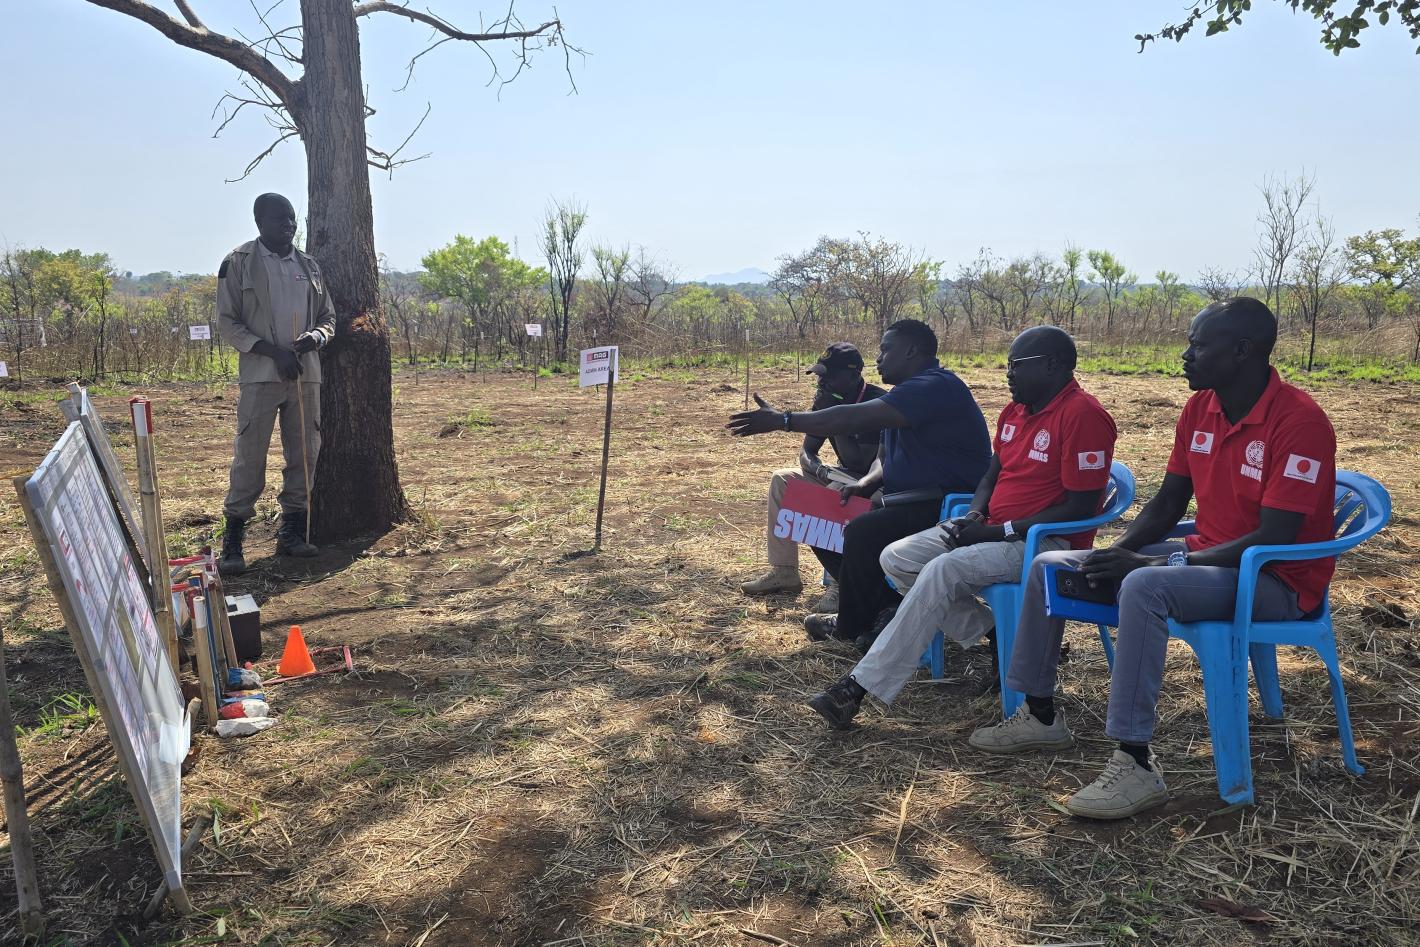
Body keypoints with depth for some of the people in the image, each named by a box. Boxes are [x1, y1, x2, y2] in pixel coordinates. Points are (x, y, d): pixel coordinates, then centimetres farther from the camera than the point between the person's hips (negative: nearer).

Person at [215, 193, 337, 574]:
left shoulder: (308, 266, 13)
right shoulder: (239, 263, 0)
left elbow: (328, 317, 17)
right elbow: (226, 321, -2)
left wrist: (314, 337, -7)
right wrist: (272, 350, -14)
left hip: (306, 375, 5)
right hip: (260, 375, -4)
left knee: (304, 454, 6)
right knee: (249, 457, -7)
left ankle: (292, 532, 17)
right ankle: (232, 541, 0)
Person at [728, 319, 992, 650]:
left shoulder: (935, 386, -18)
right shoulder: (909, 391, 17)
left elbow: (855, 419, -28)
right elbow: (885, 457, 19)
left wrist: (784, 420, -26)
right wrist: (865, 483, -4)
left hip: (948, 507, -11)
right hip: (913, 503, 11)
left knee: (862, 533, -31)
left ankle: (852, 629, -8)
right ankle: (879, 607, 6)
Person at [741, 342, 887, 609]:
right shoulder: (827, 400, 0)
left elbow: (858, 461, -28)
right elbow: (806, 450, 6)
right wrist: (817, 467, -17)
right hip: (846, 477, 9)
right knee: (782, 479, -1)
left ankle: (842, 584, -30)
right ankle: (783, 572, 0)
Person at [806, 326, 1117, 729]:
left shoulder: (1082, 415, -14)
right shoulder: (1015, 411, 13)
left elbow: (1080, 507, -18)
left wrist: (999, 532, -19)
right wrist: (973, 516, -2)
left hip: (1046, 541, -9)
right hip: (993, 529, 10)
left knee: (944, 570, -31)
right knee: (896, 558, -4)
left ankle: (862, 686, -25)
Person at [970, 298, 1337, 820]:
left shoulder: (1298, 421, -19)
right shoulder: (1199, 408, 5)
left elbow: (1274, 540, -25)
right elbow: (1168, 502, 11)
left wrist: (1149, 563, -28)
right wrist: (1119, 553, -8)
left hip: (1277, 580, -8)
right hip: (1205, 556, 9)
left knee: (1145, 587, -38)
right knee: (1048, 566, 1)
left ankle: (1136, 762, -30)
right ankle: (1040, 714, 11)